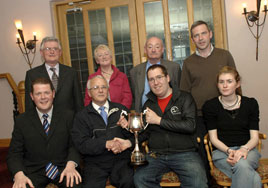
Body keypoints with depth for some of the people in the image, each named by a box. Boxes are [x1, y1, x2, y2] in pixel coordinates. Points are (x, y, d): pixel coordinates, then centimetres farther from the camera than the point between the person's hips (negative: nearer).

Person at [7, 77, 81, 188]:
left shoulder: (68, 116, 5)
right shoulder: (21, 121, 6)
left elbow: (74, 144, 1)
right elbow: (14, 154, 4)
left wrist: (71, 164, -19)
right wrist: (19, 174, -16)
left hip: (62, 168, -1)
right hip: (33, 171, 1)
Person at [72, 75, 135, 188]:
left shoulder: (120, 109, 12)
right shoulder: (81, 116, 6)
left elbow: (133, 136, 12)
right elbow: (81, 144, -5)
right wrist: (106, 144, -16)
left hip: (121, 159, 1)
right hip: (95, 163, 0)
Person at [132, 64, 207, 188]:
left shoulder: (184, 98, 5)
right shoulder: (148, 104, 18)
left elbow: (190, 126, -9)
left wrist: (159, 120, -7)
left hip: (184, 153, -3)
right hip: (156, 155, 4)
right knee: (140, 178, -26)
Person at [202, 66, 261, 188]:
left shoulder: (250, 103, 6)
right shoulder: (210, 106, 2)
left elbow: (254, 137, 3)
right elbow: (213, 138, 1)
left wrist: (244, 149, -18)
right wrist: (229, 151, -17)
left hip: (247, 149, 2)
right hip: (222, 151, -2)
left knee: (242, 164, -36)